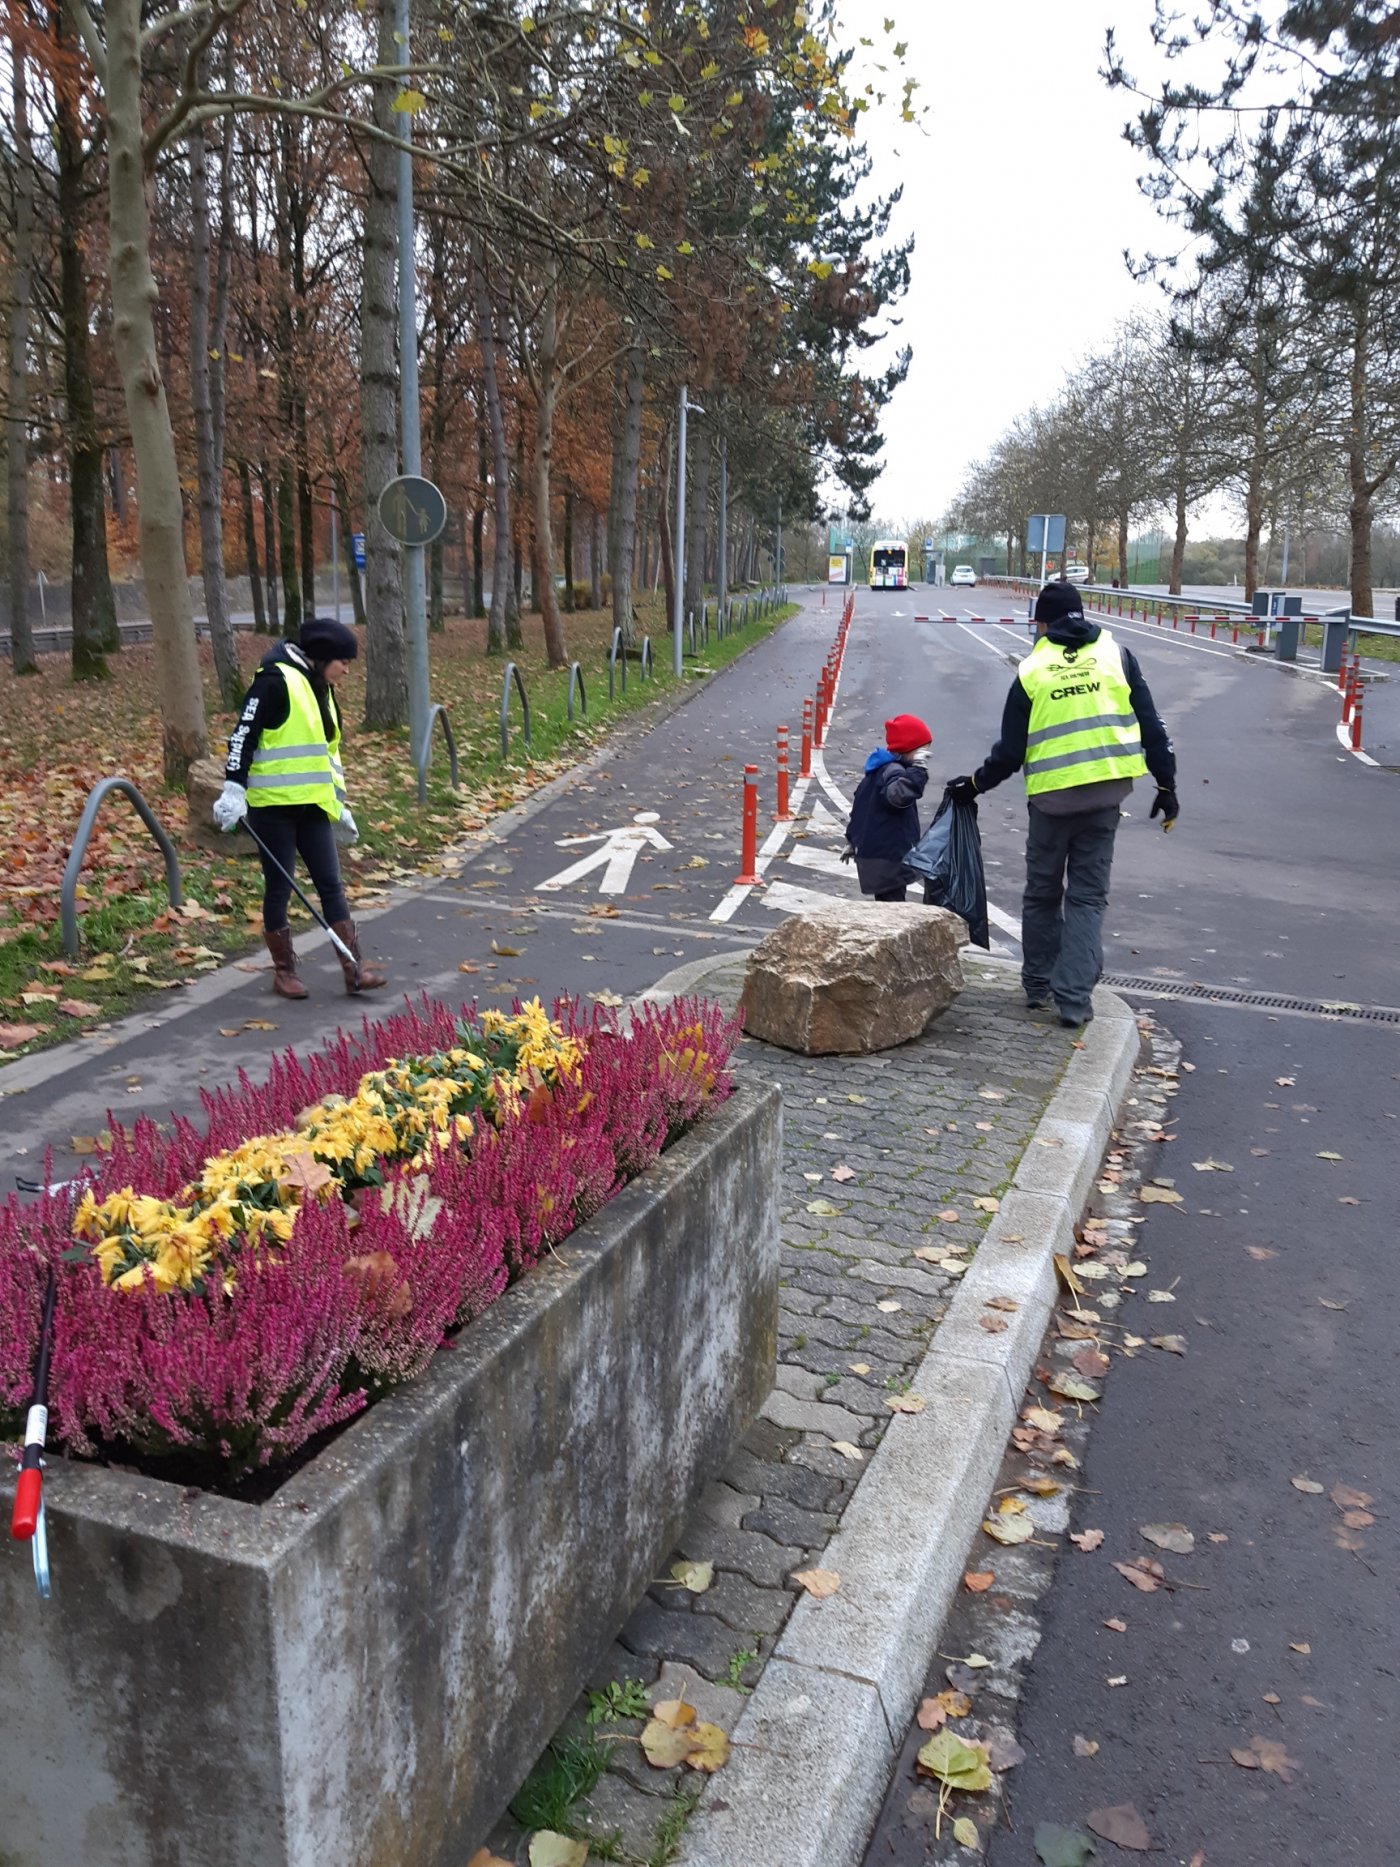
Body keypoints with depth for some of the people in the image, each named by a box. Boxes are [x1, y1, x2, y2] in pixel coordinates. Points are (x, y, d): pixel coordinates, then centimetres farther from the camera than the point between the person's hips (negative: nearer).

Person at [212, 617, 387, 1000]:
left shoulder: (321, 691, 15)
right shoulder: (276, 681, -11)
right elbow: (243, 735, -15)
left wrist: (339, 805, 24)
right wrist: (234, 790, -20)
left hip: (312, 805, 8)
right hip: (272, 804, -8)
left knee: (331, 884, 4)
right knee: (279, 887, 2)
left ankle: (354, 970, 6)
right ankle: (283, 971, 16)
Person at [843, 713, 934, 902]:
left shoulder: (881, 768, 15)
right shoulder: (893, 771, -18)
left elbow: (859, 804, 23)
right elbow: (900, 795, -42)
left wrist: (852, 840, 29)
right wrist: (917, 768, -39)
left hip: (874, 850, 11)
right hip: (887, 857, -11)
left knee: (886, 902, 17)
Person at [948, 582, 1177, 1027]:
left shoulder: (1032, 670, 0)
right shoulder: (1115, 654, 4)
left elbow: (1010, 751, 0)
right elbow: (1151, 726, 4)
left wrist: (976, 784, 16)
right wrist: (1166, 784, 11)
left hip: (1051, 798, -1)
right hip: (1106, 794, 1)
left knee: (1042, 893, 16)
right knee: (1088, 896, 7)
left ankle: (1039, 986, 26)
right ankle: (1075, 999, 1)